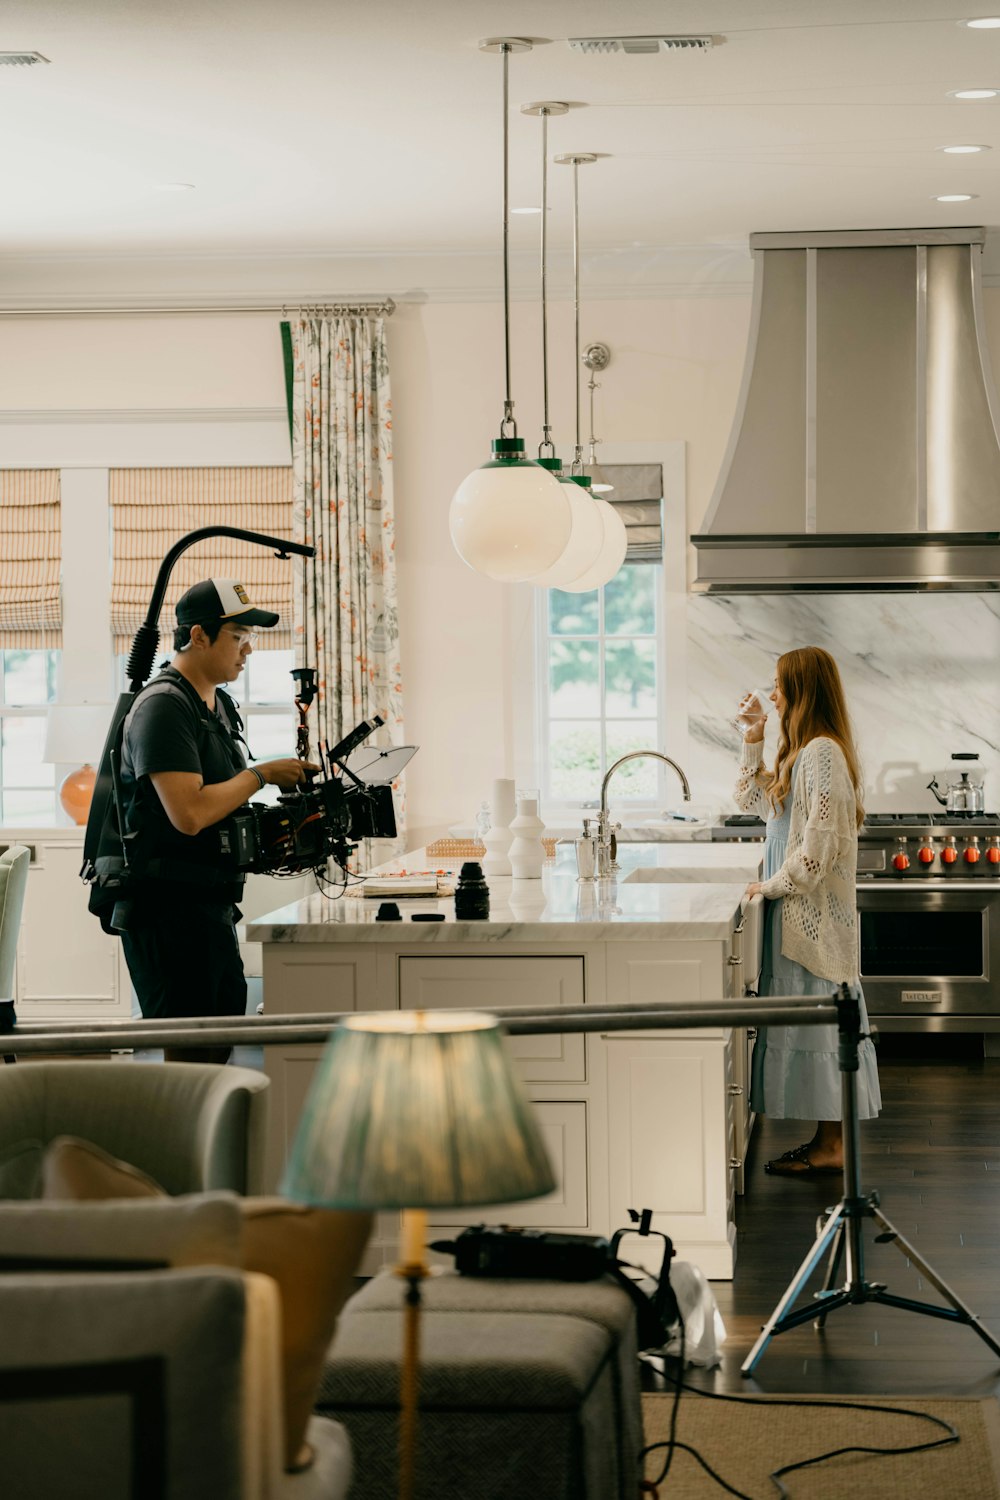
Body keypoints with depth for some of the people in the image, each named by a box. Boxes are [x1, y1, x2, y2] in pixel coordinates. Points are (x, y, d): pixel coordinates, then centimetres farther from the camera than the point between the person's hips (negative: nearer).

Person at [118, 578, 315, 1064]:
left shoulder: (219, 706, 17)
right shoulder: (164, 705, -14)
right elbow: (189, 813, -25)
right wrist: (261, 774, -14)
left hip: (213, 908, 10)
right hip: (169, 909, -10)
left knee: (218, 1052, 13)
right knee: (188, 1057, -8)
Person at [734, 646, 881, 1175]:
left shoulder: (822, 754, -18)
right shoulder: (801, 751, 13)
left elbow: (819, 843, -22)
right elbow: (756, 802, 24)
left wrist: (774, 885, -12)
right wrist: (752, 742, 15)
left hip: (815, 912, -10)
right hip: (797, 909, 10)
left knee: (817, 1020, -5)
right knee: (807, 1021, 11)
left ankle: (830, 1146, 1)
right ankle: (827, 1139, 16)